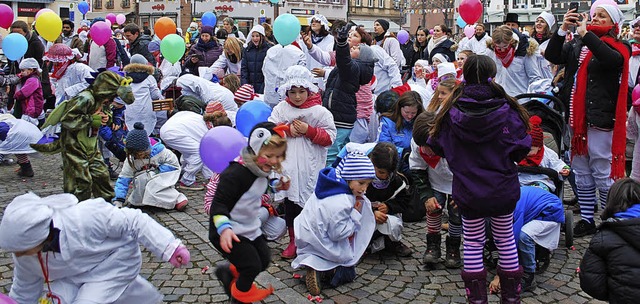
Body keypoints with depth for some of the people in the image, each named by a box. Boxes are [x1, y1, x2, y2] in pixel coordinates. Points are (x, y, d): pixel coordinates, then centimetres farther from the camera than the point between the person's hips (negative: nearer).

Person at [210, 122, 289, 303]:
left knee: (264, 260, 16)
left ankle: (228, 272, 39)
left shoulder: (262, 170, 0)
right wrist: (224, 229, -41)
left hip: (250, 228, 9)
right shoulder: (236, 173, -29)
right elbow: (218, 204, -29)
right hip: (228, 233, -9)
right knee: (252, 266, -10)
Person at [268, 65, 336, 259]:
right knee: (290, 203, 8)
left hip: (311, 168, -3)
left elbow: (329, 137, -4)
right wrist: (287, 130, -12)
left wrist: (308, 130, -15)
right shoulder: (281, 109, 7)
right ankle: (293, 241, 22)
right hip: (288, 165, 3)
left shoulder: (320, 112, -2)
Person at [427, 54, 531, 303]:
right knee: (506, 239, 18)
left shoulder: (451, 112, -9)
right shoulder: (507, 110, -12)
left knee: (473, 242, 15)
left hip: (467, 192, 0)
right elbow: (521, 149, -9)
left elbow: (436, 147, 0)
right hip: (503, 190, 0)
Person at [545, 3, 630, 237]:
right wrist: (563, 29, -7)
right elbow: (552, 56, 3)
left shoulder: (617, 47, -1)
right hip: (576, 118, 6)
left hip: (600, 119, -6)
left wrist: (585, 33, -21)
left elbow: (612, 59, -24)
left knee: (603, 174, -4)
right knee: (581, 173, 12)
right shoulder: (578, 45, 14)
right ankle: (586, 220, 23)